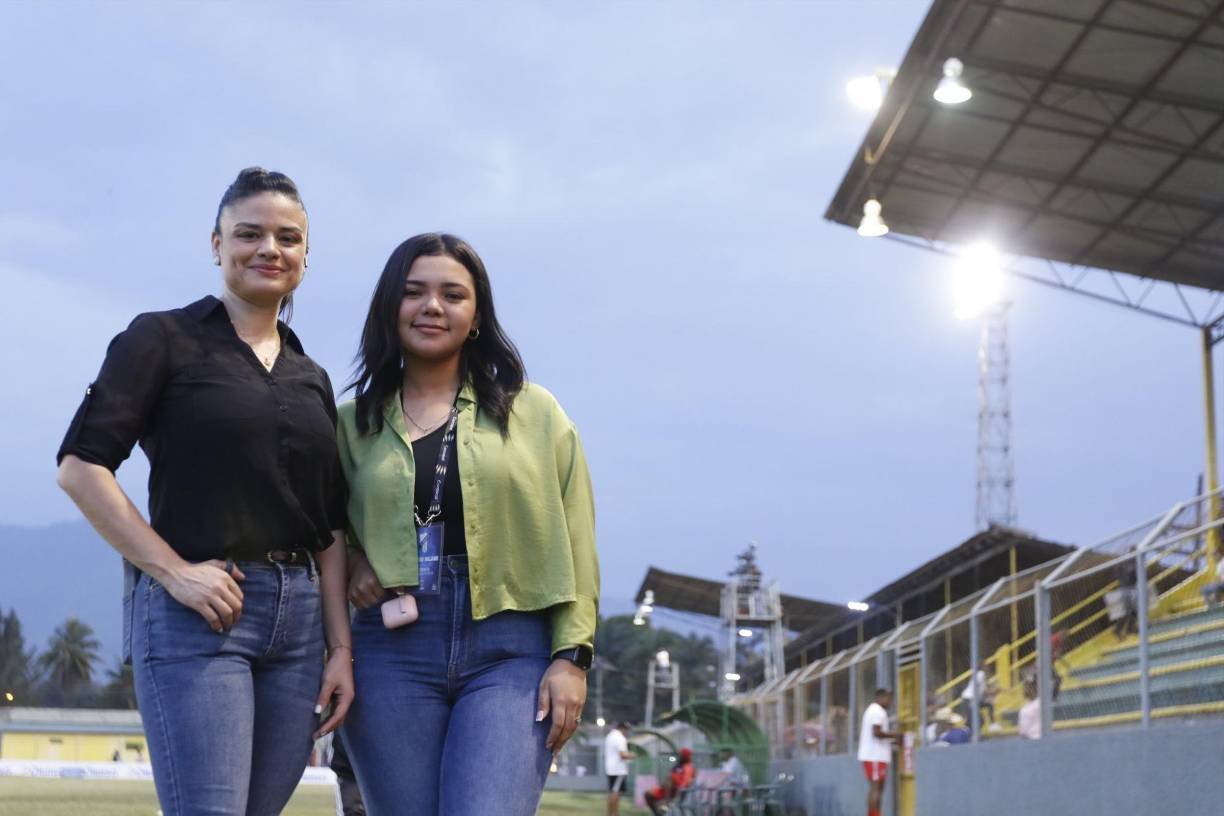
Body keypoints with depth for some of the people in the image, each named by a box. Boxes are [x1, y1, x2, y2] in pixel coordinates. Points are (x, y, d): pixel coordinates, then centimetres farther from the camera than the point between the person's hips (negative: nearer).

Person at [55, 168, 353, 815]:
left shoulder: (310, 378, 17)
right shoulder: (165, 339, 1)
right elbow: (80, 466, -7)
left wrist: (341, 648, 10)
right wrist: (174, 571, -13)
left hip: (297, 616, 6)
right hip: (195, 613, -5)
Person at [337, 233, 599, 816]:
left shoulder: (534, 413, 8)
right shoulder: (351, 424, 11)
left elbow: (572, 548, 5)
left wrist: (572, 656, -4)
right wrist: (348, 560, 1)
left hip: (512, 652, -2)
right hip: (393, 653, 2)